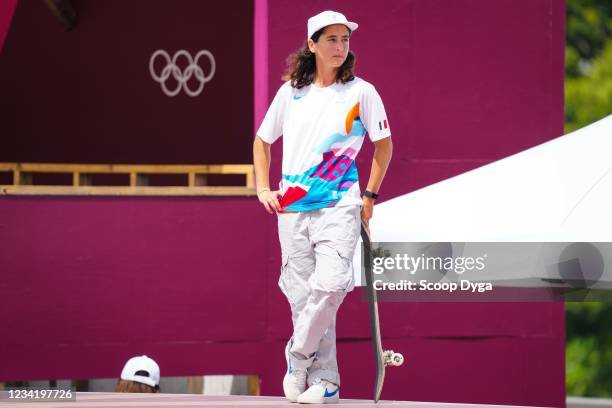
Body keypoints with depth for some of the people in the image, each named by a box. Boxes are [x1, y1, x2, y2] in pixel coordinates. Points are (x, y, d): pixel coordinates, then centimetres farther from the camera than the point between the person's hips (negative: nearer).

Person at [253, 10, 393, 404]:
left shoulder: (361, 92, 0)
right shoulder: (291, 92, 8)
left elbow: (384, 145, 11)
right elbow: (262, 141, 20)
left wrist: (370, 196, 7)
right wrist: (263, 188, 10)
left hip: (340, 206, -3)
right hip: (292, 209, 3)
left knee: (328, 286, -22)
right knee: (302, 294, 1)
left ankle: (298, 358, -3)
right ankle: (324, 379, 9)